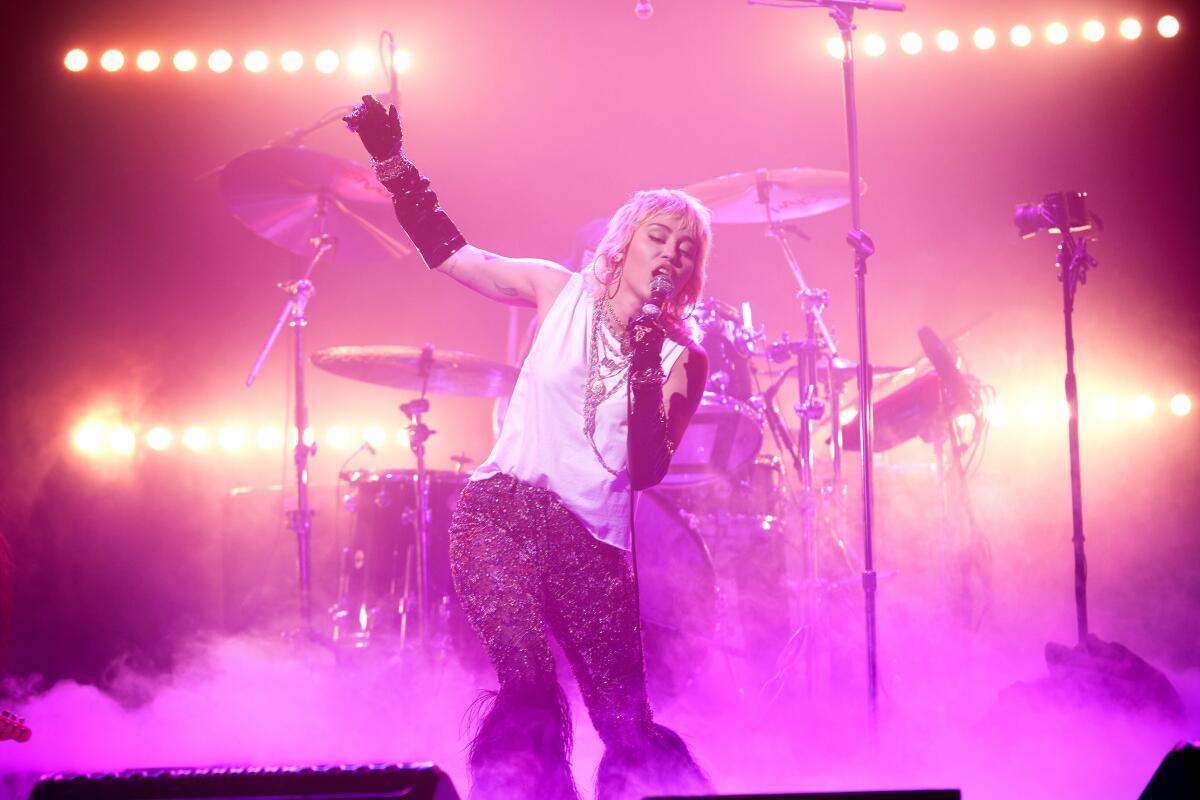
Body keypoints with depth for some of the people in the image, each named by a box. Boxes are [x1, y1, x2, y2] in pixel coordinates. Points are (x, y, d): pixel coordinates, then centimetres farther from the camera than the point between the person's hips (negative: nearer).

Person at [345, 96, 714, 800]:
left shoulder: (683, 359, -2)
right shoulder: (560, 292, 2)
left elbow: (647, 472, -12)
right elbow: (449, 252, 7)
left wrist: (646, 374, -23)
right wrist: (392, 162, -2)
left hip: (597, 543, 1)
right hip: (504, 505, -1)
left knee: (630, 730, 5)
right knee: (530, 686, -24)